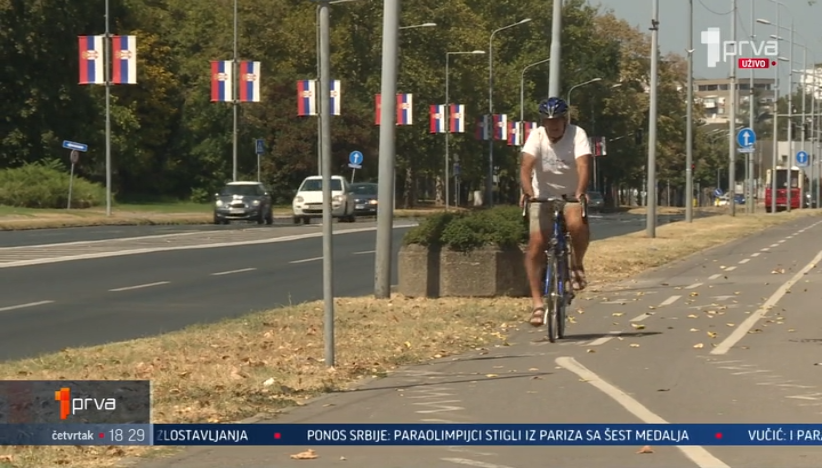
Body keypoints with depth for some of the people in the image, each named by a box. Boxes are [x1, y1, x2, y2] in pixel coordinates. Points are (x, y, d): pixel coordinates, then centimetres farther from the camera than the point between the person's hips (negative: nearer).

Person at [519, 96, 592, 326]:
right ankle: (537, 303, -7)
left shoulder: (577, 135, -17)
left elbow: (583, 165, -30)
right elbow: (526, 166, -26)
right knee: (536, 245, -13)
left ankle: (577, 265, -4)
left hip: (572, 196, -1)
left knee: (577, 225, -33)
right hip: (543, 196, 1)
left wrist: (580, 192, -48)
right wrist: (527, 192, -45)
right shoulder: (536, 136, -14)